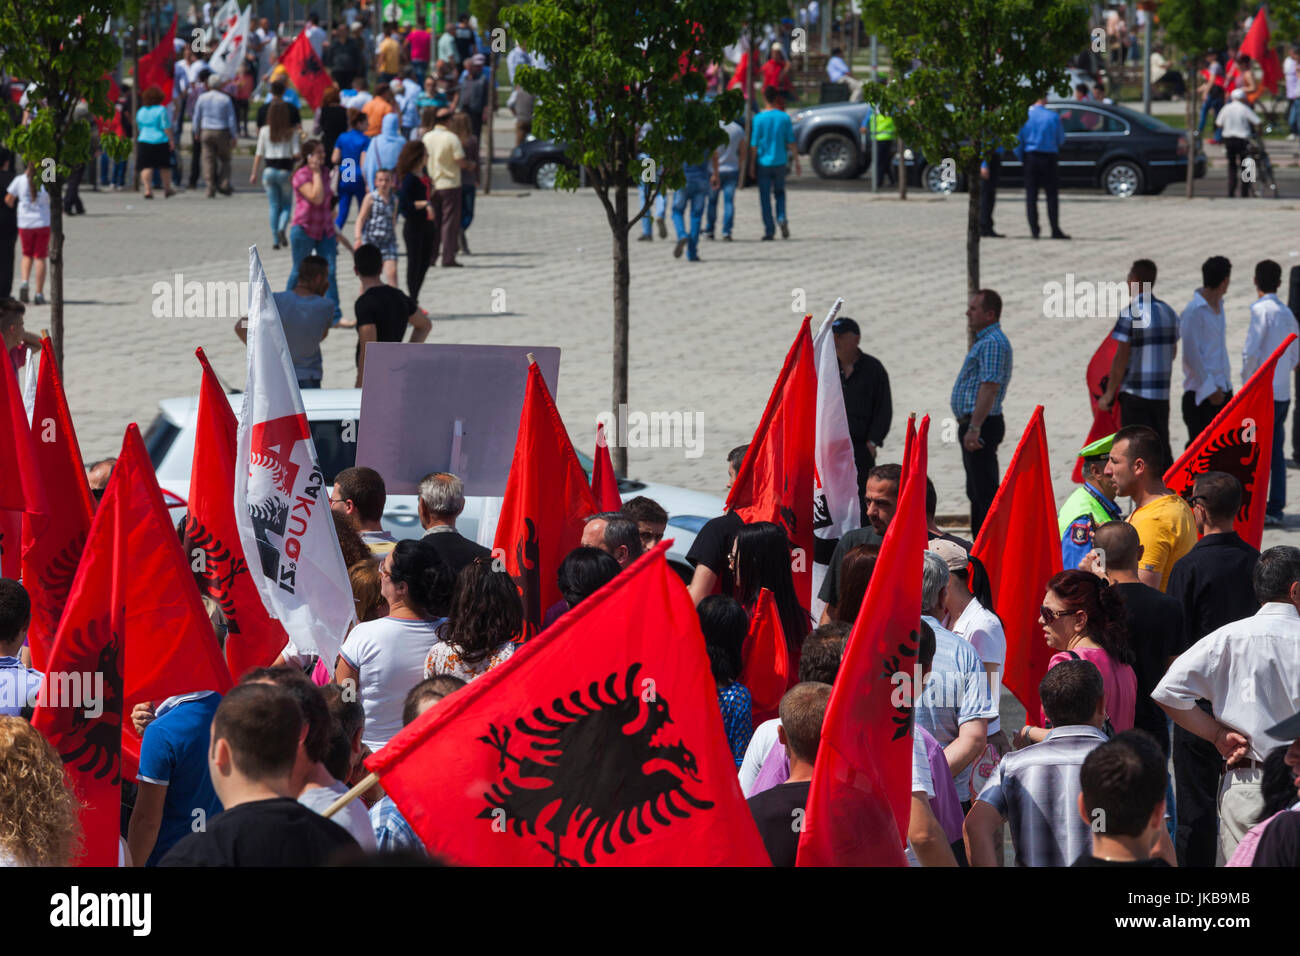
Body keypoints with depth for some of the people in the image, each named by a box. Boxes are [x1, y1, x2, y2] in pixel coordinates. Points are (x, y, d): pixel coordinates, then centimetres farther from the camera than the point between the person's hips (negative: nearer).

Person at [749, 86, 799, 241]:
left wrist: (752, 165, 2)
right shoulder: (784, 117, -1)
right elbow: (791, 142, 0)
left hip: (763, 163, -2)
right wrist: (797, 162, 8)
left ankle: (769, 229, 1)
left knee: (765, 197, 4)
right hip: (780, 162, 2)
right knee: (780, 193, 18)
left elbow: (754, 144, -7)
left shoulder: (759, 118, -8)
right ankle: (781, 218, -6)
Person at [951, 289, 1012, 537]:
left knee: (985, 493, -11)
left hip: (982, 424, -11)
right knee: (977, 492, 15)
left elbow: (990, 387, -25)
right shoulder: (984, 341, 19)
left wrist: (974, 428, -29)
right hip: (973, 424, 11)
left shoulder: (993, 343, -16)